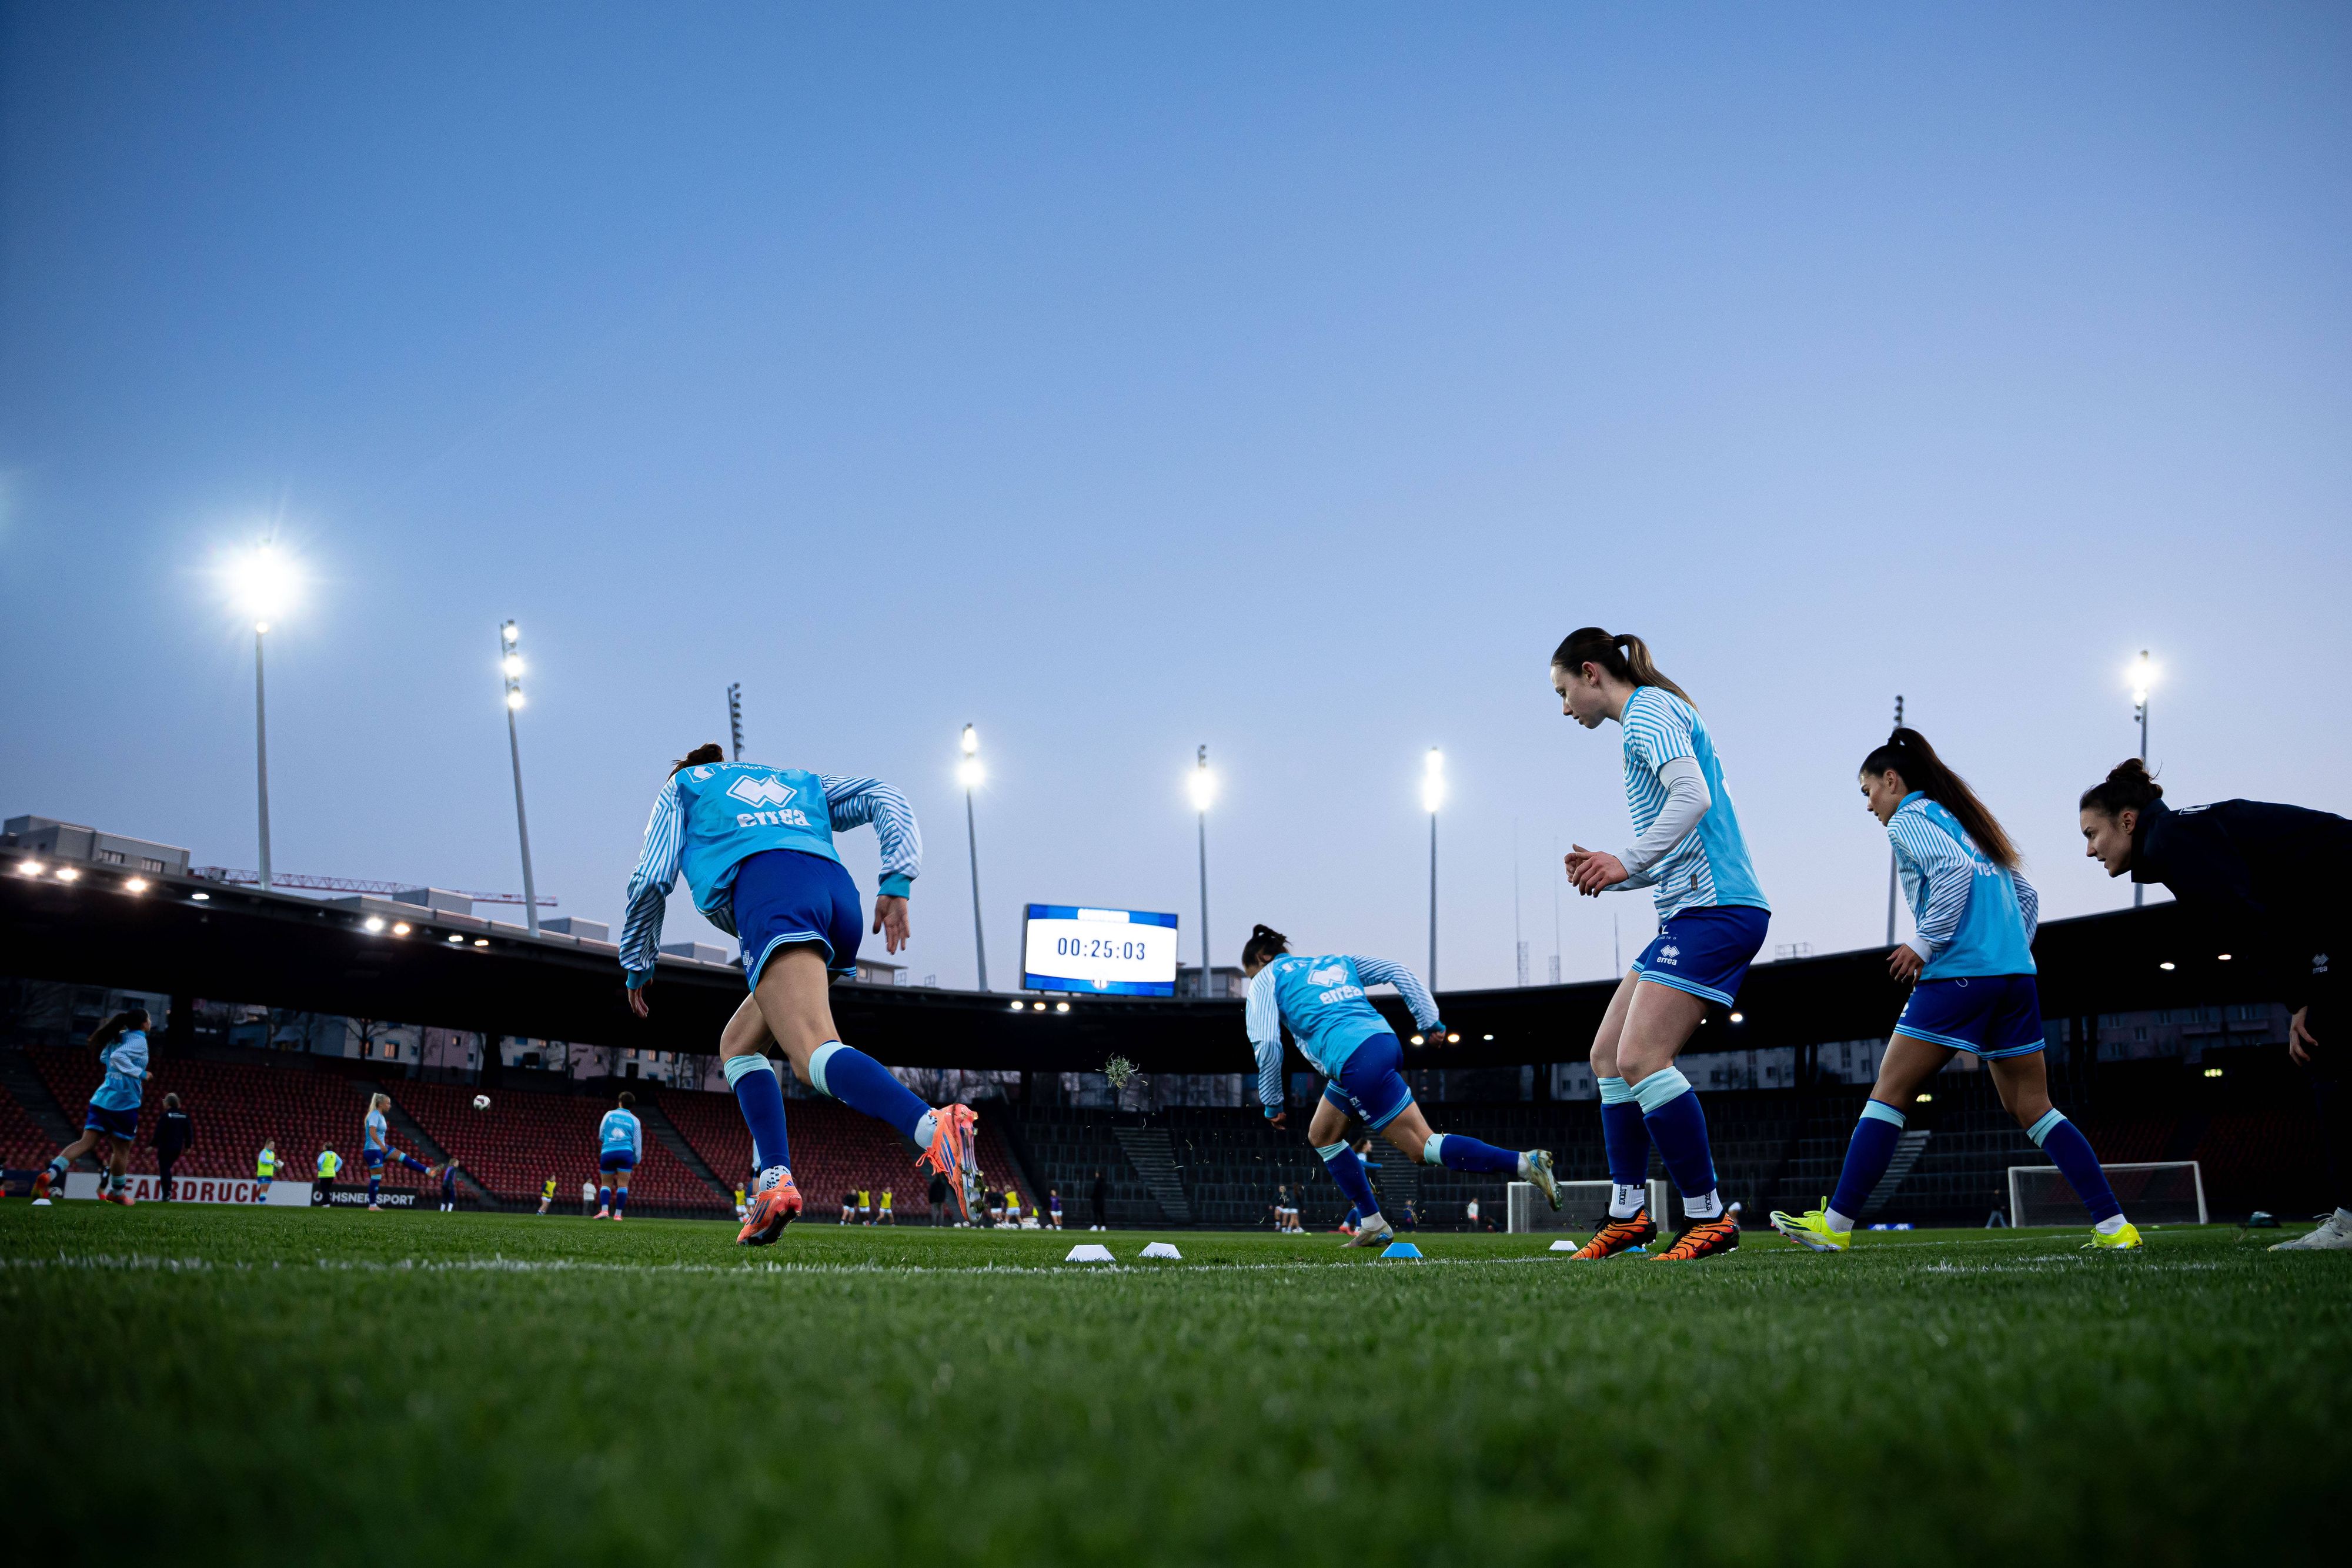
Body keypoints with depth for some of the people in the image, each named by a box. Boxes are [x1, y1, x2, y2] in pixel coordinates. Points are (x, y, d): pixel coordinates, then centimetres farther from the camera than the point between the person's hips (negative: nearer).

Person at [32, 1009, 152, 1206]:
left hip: (102, 1099, 7)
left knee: (86, 1142, -2)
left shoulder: (119, 1037, 14)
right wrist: (141, 1073, -20)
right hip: (124, 1101, -7)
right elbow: (118, 1057, -26)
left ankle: (48, 1176, -22)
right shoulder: (139, 1040, -10)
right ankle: (117, 1193, 23)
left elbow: (104, 1058, 30)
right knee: (122, 1149, 9)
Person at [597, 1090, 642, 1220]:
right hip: (626, 1153, -1)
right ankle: (618, 1214, -6)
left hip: (607, 1152, 1)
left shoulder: (609, 1114, 9)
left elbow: (601, 1136, 13)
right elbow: (637, 1142, 9)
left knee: (605, 1184, 9)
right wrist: (637, 1160, 19)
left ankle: (604, 1210, -10)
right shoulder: (634, 1120, 9)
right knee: (622, 1185, 0)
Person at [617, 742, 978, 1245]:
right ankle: (775, 1181, 2)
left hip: (771, 895, -6)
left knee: (815, 1056, -26)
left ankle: (935, 1128, -54)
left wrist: (637, 964, 34)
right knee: (739, 1045, 22)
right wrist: (896, 883, 12)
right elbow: (885, 799, 24)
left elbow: (652, 879, 21)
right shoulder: (799, 783, 40)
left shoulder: (681, 788, 31)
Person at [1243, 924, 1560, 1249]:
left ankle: (1524, 1162, -17)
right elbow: (1398, 972, 17)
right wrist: (1430, 1021, 14)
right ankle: (1372, 1224, 19)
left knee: (1422, 1146, -6)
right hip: (1385, 1042, 9)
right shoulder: (1335, 961, 27)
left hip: (1356, 1061, -9)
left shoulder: (1266, 980, 10)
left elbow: (1266, 1044, -3)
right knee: (1322, 1135, 21)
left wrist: (1272, 1104, 8)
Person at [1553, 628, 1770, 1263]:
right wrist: (1610, 870, 14)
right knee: (1609, 1055, 10)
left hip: (1713, 909, -11)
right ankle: (1628, 1215, 13)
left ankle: (1708, 1217, -11)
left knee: (1641, 1058, -18)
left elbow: (1693, 796, -23)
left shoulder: (1649, 709, -6)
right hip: (1693, 910, 11)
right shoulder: (1650, 718, 25)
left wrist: (1628, 861, -22)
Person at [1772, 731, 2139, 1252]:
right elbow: (2026, 895, 26)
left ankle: (1836, 1224, -4)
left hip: (1959, 975, -8)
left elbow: (1954, 870, -18)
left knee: (1890, 1093, -4)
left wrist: (1924, 944, -14)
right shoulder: (1963, 818, 25)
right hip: (2017, 975, 8)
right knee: (2033, 1109, 11)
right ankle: (2113, 1225, 4)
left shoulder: (1909, 818, 0)